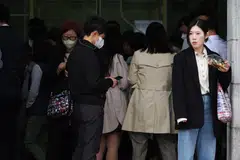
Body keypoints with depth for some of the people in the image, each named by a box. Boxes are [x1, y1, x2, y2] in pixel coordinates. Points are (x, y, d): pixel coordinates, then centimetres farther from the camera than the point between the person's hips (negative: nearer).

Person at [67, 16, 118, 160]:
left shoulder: (75, 52, 10)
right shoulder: (89, 54, -18)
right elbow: (94, 84, -24)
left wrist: (103, 81, 13)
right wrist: (109, 82, -6)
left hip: (79, 104, 9)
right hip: (92, 106, -9)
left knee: (80, 147, 16)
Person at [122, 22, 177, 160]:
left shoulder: (138, 55, -6)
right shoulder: (172, 57, -3)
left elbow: (132, 80, 4)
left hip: (142, 103, -1)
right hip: (164, 103, 1)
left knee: (139, 148, 8)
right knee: (168, 147, 7)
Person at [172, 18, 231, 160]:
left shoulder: (214, 57, 9)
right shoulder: (181, 58, -1)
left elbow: (223, 86, 13)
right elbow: (177, 89, -6)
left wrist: (225, 72, -7)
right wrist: (181, 115, -15)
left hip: (210, 108, 3)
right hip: (190, 110, -3)